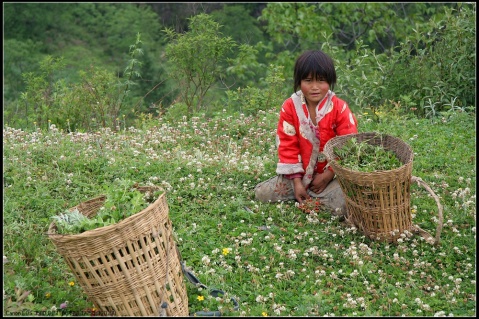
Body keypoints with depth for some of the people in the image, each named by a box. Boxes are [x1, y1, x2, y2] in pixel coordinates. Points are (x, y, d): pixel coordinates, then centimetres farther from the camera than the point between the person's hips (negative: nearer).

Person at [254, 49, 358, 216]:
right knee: (261, 193, -9)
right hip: (300, 173, 2)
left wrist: (329, 175, -13)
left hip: (331, 174, -2)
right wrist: (297, 181, -10)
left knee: (345, 205, -28)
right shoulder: (290, 107, -6)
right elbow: (287, 145, -5)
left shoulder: (340, 108, -11)